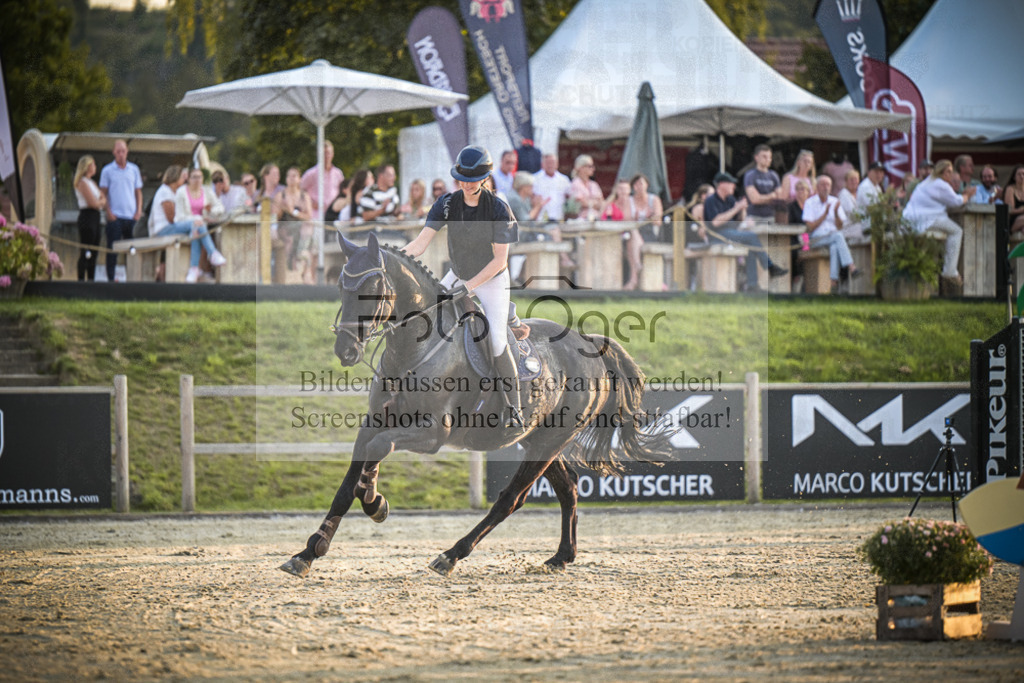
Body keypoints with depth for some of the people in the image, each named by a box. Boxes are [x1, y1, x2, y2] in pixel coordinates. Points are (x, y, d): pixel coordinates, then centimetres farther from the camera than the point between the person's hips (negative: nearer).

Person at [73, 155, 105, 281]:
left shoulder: (92, 183, 20)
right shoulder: (83, 183, -9)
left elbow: (104, 202, 15)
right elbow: (93, 203, -15)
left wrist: (101, 201, -6)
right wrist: (102, 201, 3)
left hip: (95, 218, 9)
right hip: (87, 217, -9)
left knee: (94, 252, 9)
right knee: (86, 252, -10)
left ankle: (91, 279, 12)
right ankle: (81, 279, -9)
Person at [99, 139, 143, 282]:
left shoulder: (134, 170, 10)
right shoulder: (107, 171, 3)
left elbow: (138, 192, 14)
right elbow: (103, 193, 3)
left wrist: (139, 211, 2)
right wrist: (109, 212, -7)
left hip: (132, 216, 3)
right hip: (115, 216, -3)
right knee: (112, 248, -3)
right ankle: (110, 278, 2)